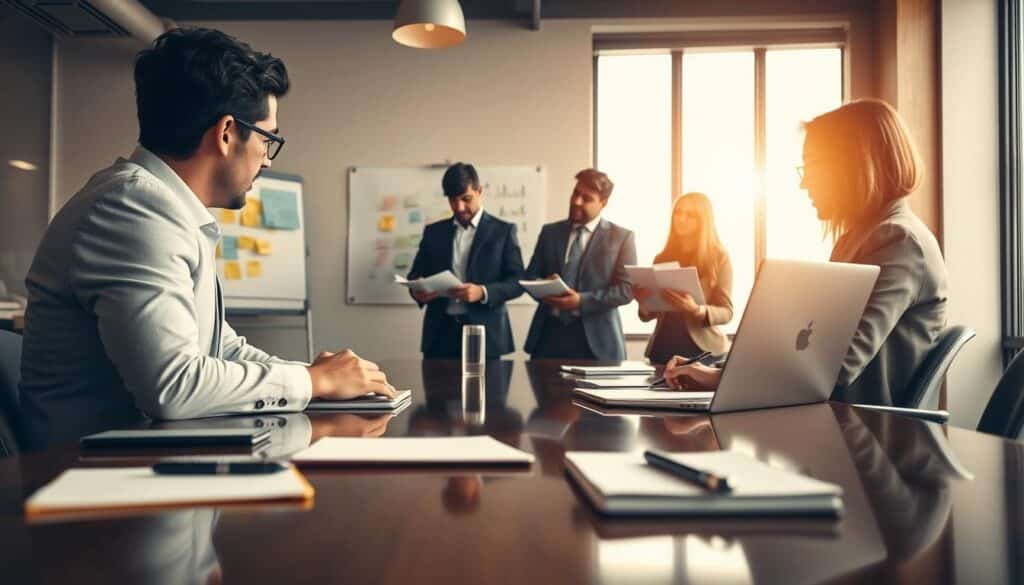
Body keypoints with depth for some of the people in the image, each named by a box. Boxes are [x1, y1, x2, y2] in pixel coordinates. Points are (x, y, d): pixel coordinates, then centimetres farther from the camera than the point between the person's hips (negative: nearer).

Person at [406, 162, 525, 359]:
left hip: (484, 335, -2)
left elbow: (517, 281, -2)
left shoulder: (503, 231, 3)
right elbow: (416, 275, 14)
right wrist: (417, 290, -10)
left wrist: (483, 292, -19)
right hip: (441, 334, 2)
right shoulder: (433, 232, 13)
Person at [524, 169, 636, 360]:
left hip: (595, 339, -2)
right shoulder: (550, 232, 12)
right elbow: (530, 276, 13)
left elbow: (626, 289, -4)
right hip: (549, 334, 2)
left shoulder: (621, 237, 3)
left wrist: (581, 301, -15)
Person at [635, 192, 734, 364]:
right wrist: (644, 303, -11)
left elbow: (726, 312, -6)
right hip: (663, 348, 3)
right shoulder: (662, 258, 7)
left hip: (704, 350, -3)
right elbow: (648, 315, 11)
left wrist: (696, 310, -24)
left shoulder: (719, 257, -3)